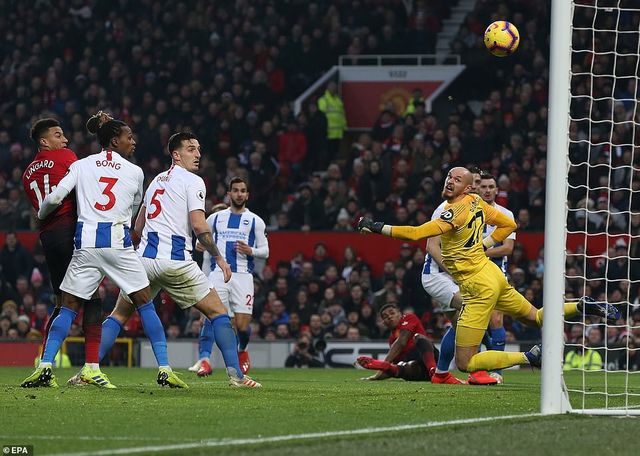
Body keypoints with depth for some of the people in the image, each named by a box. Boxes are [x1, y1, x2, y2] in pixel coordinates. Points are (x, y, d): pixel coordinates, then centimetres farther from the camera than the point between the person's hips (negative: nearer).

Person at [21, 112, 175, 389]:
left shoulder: (81, 166, 8)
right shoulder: (135, 172, 8)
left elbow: (55, 198, 0)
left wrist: (41, 216, 20)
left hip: (86, 243, 1)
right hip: (118, 241, -1)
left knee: (68, 308, 8)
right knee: (145, 304, 8)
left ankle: (45, 365, -7)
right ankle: (164, 368, 2)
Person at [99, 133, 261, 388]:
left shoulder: (157, 180, 21)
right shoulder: (193, 182, -1)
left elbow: (138, 226, 27)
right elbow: (198, 226, -12)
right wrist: (219, 258, -3)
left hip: (145, 259, 6)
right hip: (175, 260, -6)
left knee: (119, 315, 15)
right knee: (217, 312, 5)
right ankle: (235, 374, -4)